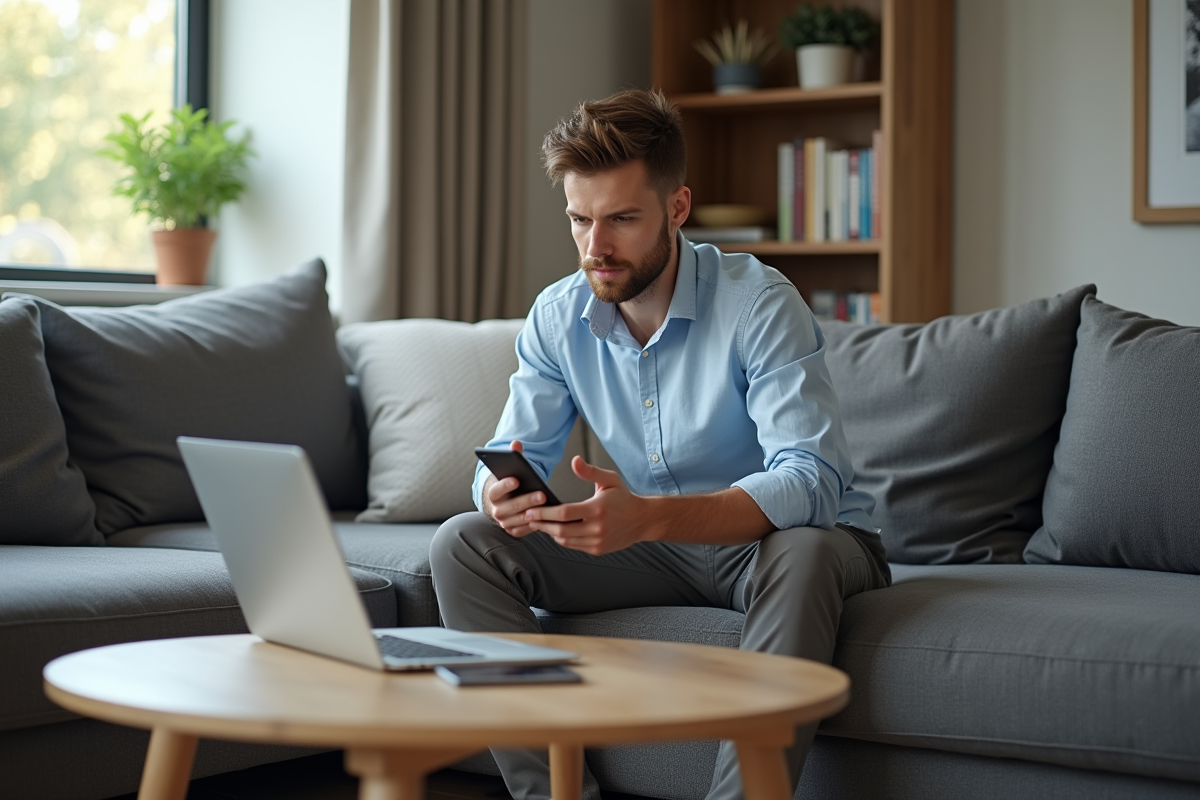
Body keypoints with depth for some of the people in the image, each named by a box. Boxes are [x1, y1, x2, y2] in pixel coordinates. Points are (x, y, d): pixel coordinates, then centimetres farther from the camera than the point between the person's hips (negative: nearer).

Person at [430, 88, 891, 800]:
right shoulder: (558, 316, -3)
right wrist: (503, 493, -27)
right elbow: (518, 453, 1)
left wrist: (649, 517, -46)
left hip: (772, 543, -5)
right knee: (464, 546, -13)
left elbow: (811, 481, -31)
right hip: (654, 548, 5)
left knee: (800, 554, -40)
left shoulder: (759, 302, -21)